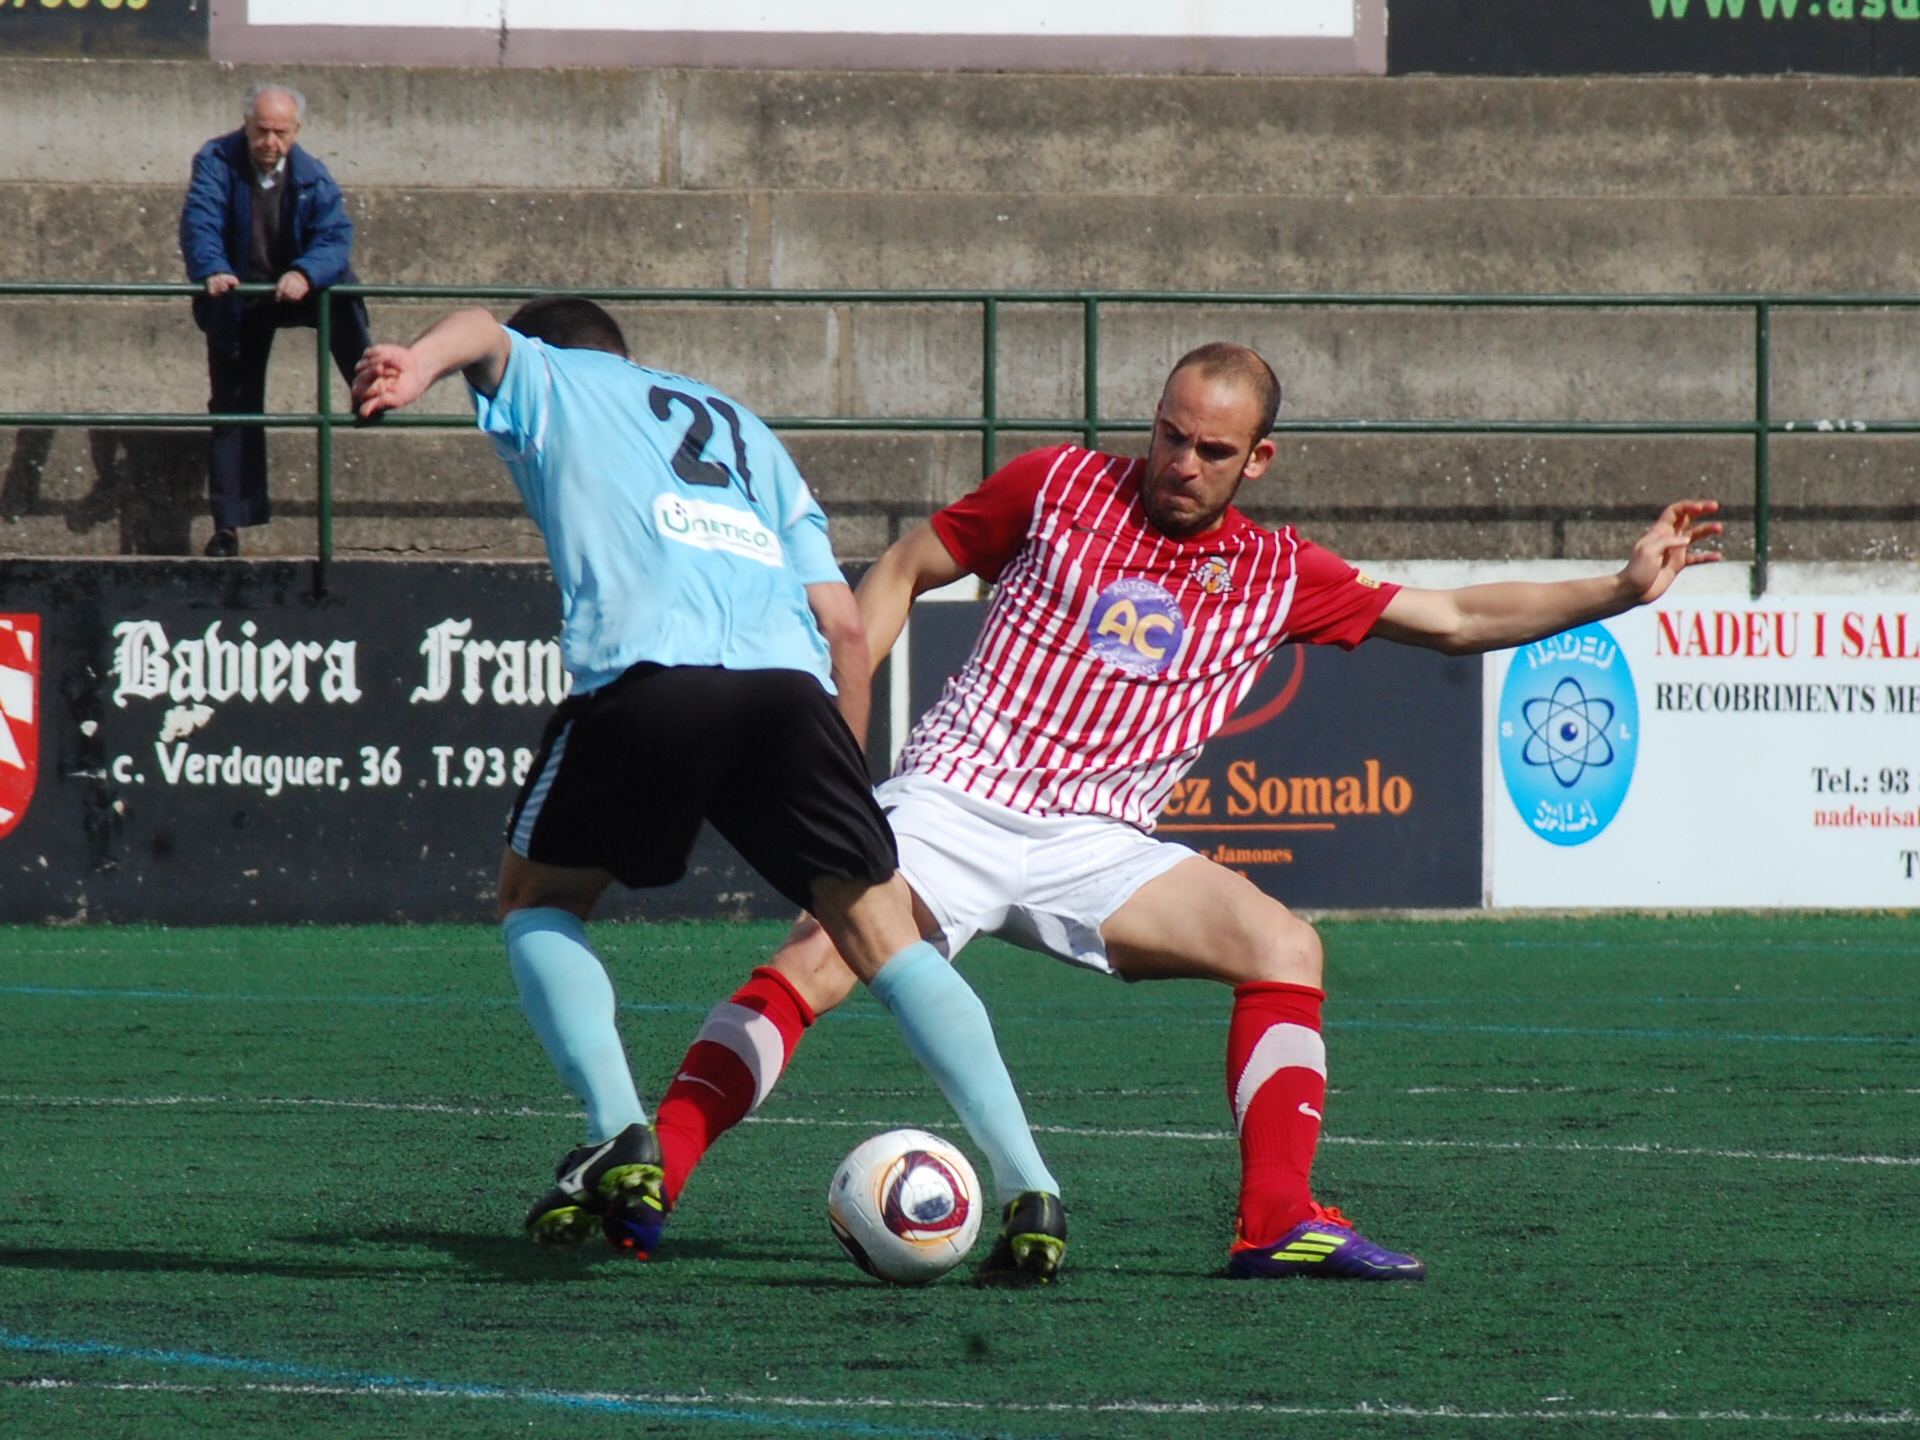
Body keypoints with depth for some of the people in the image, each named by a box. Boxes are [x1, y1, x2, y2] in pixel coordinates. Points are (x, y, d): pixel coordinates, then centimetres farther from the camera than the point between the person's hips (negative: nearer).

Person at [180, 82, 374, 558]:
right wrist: (211, 271, -47)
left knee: (340, 292, -31)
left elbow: (334, 235, -22)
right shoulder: (217, 162, -13)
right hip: (237, 301, 0)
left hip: (294, 291, 0)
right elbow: (200, 222, -27)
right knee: (233, 408, -1)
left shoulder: (313, 178, -10)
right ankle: (228, 523, 1)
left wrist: (306, 274, -43)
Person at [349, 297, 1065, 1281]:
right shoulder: (744, 430, 37)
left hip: (644, 672, -3)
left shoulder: (550, 383, 28)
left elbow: (487, 337, 2)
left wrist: (419, 365, -21)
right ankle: (1027, 1185, -6)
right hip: (788, 682, 3)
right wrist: (844, 784, 32)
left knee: (537, 901, 20)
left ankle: (620, 1139, 0)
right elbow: (843, 624, 26)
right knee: (882, 931, 8)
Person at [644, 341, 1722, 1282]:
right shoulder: (1059, 487, 2)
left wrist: (1621, 592, 4)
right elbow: (904, 573, 12)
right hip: (956, 804, -3)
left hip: (1097, 847, 3)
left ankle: (1279, 1223, -15)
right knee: (818, 960, -26)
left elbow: (1454, 621, 13)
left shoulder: (1277, 575, 8)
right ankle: (649, 1170, -25)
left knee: (1284, 945, -16)